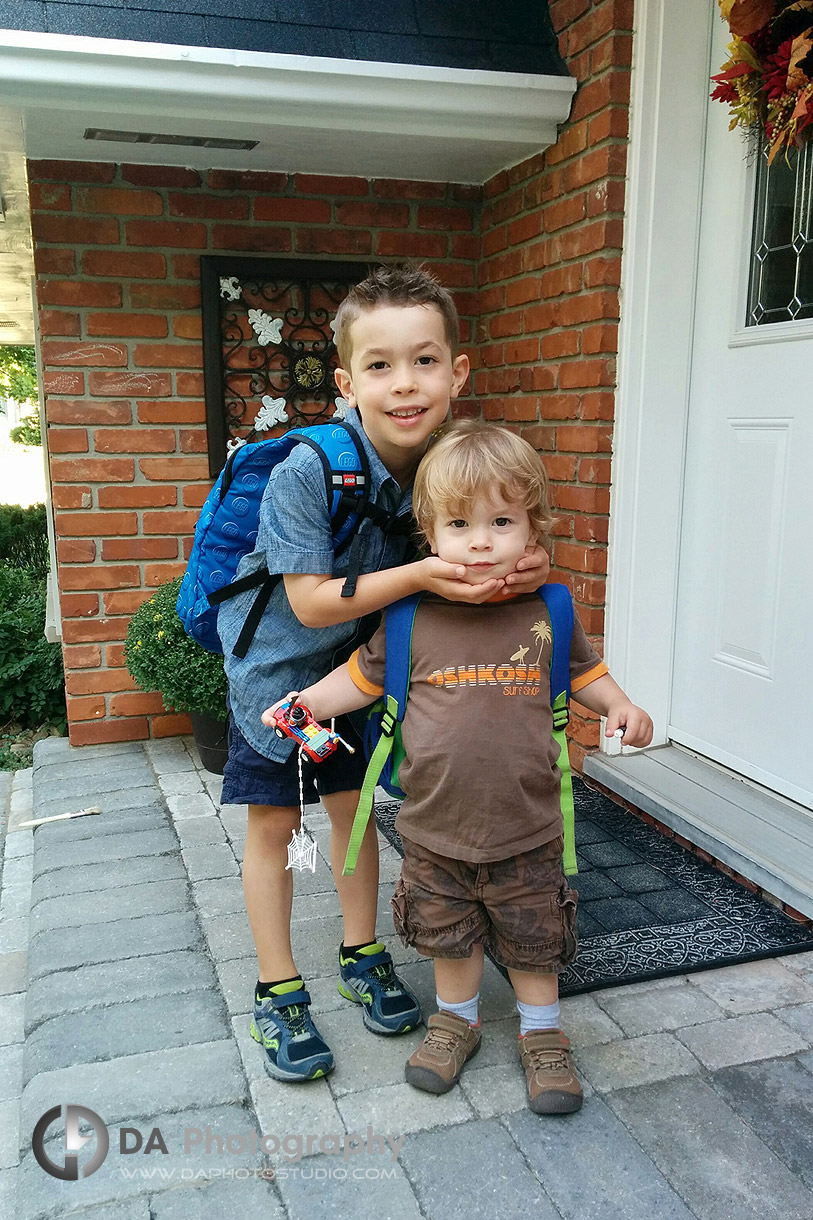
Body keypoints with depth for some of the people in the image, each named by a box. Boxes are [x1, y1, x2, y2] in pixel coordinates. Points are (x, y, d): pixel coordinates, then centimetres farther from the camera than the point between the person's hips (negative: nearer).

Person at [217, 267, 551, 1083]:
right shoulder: (306, 473, -31)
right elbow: (311, 603, -29)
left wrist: (524, 570, -27)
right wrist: (419, 575, -39)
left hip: (359, 661, 4)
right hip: (277, 662, -4)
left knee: (353, 804, 15)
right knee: (274, 824, 5)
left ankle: (361, 956, 35)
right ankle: (278, 992, 22)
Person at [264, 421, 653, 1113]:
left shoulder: (545, 609, -7)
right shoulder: (412, 613, -9)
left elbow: (583, 669, 10)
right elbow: (366, 675, 6)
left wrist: (619, 705, -7)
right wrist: (310, 700, -7)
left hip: (526, 829, 0)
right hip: (435, 828, 1)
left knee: (533, 940, 17)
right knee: (448, 936, 21)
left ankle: (543, 1035, 42)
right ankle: (457, 1020, 47)